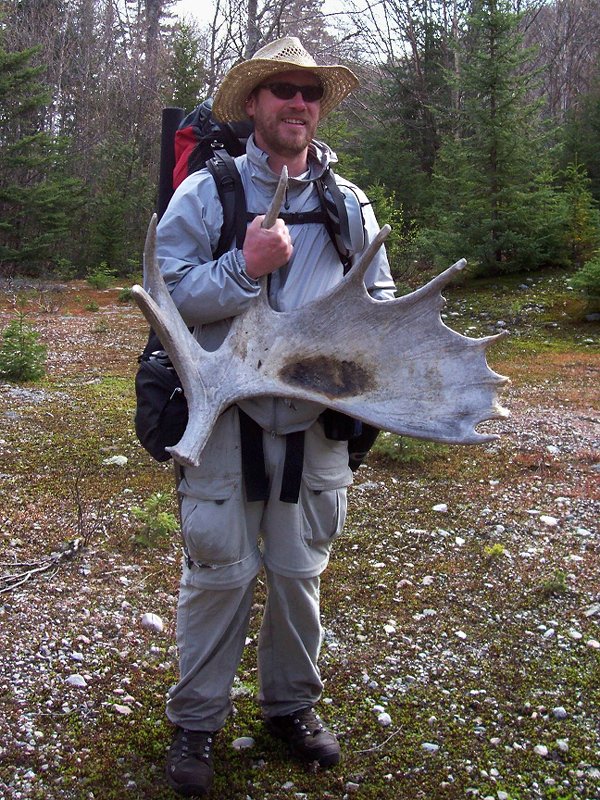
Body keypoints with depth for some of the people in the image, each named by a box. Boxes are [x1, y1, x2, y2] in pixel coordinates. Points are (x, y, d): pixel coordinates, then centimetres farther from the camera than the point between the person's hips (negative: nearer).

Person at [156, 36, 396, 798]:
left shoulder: (350, 204, 8)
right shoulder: (206, 193, -2)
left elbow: (381, 299, 12)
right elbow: (167, 295, -9)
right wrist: (244, 268, -21)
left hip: (317, 420, 3)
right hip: (225, 415, -3)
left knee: (300, 571, 13)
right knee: (219, 572, 3)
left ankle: (292, 703, 32)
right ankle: (195, 720, 21)